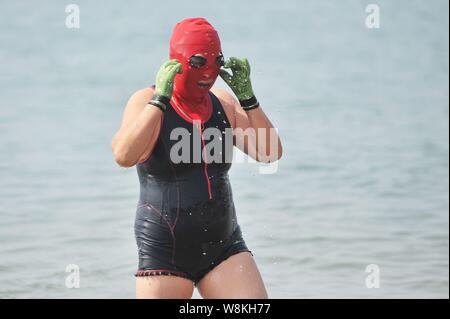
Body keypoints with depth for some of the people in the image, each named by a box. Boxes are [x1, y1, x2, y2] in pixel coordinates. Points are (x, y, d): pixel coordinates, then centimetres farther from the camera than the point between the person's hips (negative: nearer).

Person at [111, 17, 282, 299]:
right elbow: (124, 156, -24)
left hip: (224, 246, 4)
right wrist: (160, 99, -23)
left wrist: (247, 97, -7)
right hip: (164, 251, -4)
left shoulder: (224, 103, 8)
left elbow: (270, 153, 1)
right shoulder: (147, 102, -6)